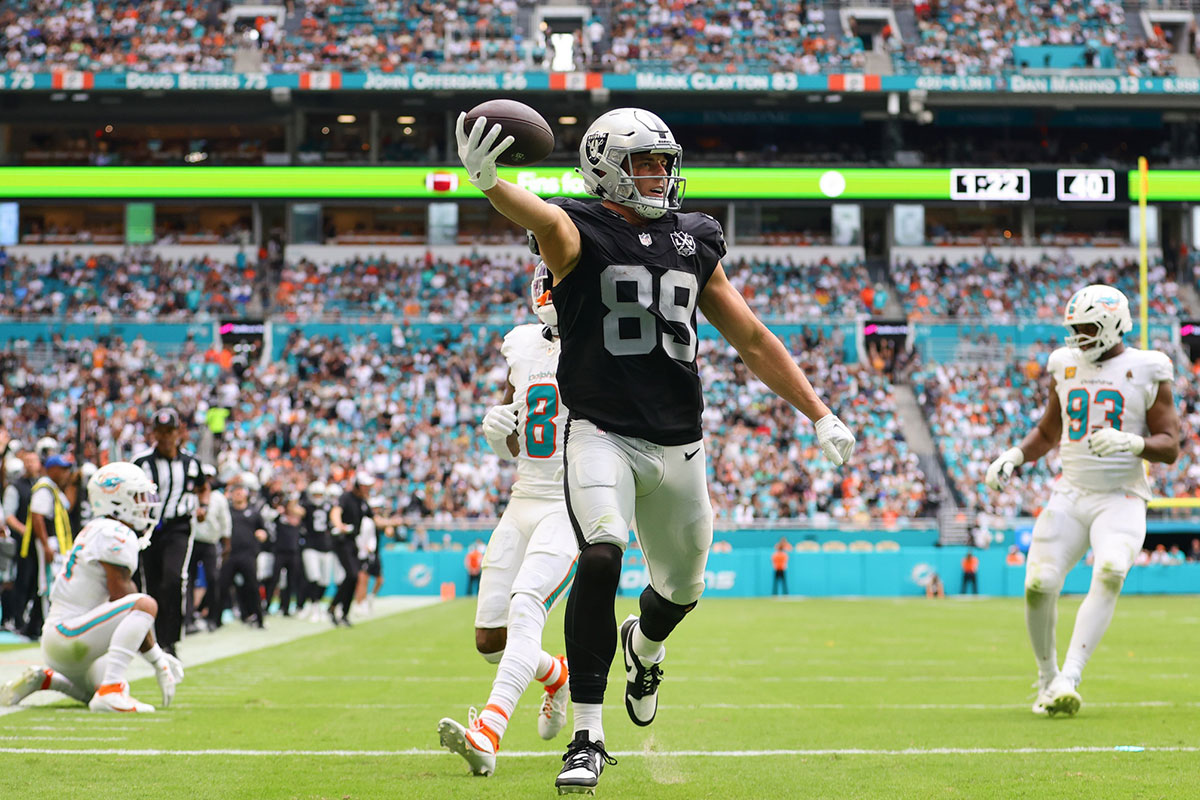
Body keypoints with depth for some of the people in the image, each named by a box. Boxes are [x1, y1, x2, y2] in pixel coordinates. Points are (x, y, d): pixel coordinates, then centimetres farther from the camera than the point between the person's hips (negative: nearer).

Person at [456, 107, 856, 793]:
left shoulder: (695, 243, 12)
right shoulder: (581, 233, -4)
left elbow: (754, 340, 18)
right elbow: (544, 220, -29)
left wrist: (820, 415, 15)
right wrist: (488, 181, -53)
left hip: (679, 446, 5)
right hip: (602, 433, -5)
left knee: (682, 588, 16)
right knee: (601, 557, -27)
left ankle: (644, 644, 55)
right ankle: (587, 738, -18)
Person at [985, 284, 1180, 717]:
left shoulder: (1146, 371, -2)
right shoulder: (1066, 366, 11)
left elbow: (1170, 447, -4)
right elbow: (1048, 432, 24)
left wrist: (1130, 443, -23)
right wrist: (1015, 455, 5)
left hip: (1121, 499, -4)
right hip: (1070, 495, 4)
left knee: (1110, 572, -30)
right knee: (1039, 584, -11)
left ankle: (1069, 678, -32)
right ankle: (1047, 677, 12)